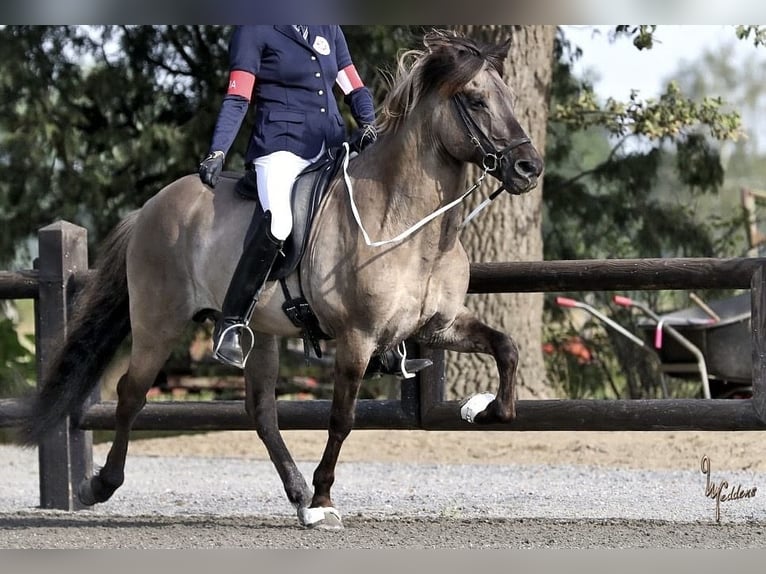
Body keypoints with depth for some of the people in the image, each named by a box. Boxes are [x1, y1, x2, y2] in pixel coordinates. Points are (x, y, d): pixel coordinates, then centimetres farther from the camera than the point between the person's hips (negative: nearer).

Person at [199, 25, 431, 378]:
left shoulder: (329, 30, 19)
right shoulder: (255, 30, 3)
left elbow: (354, 89, 20)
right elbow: (237, 99, -2)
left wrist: (367, 123, 0)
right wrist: (217, 153, -11)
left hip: (332, 147, 6)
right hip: (281, 145, -6)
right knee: (277, 224, -32)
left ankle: (382, 352, 2)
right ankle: (230, 326, -22)